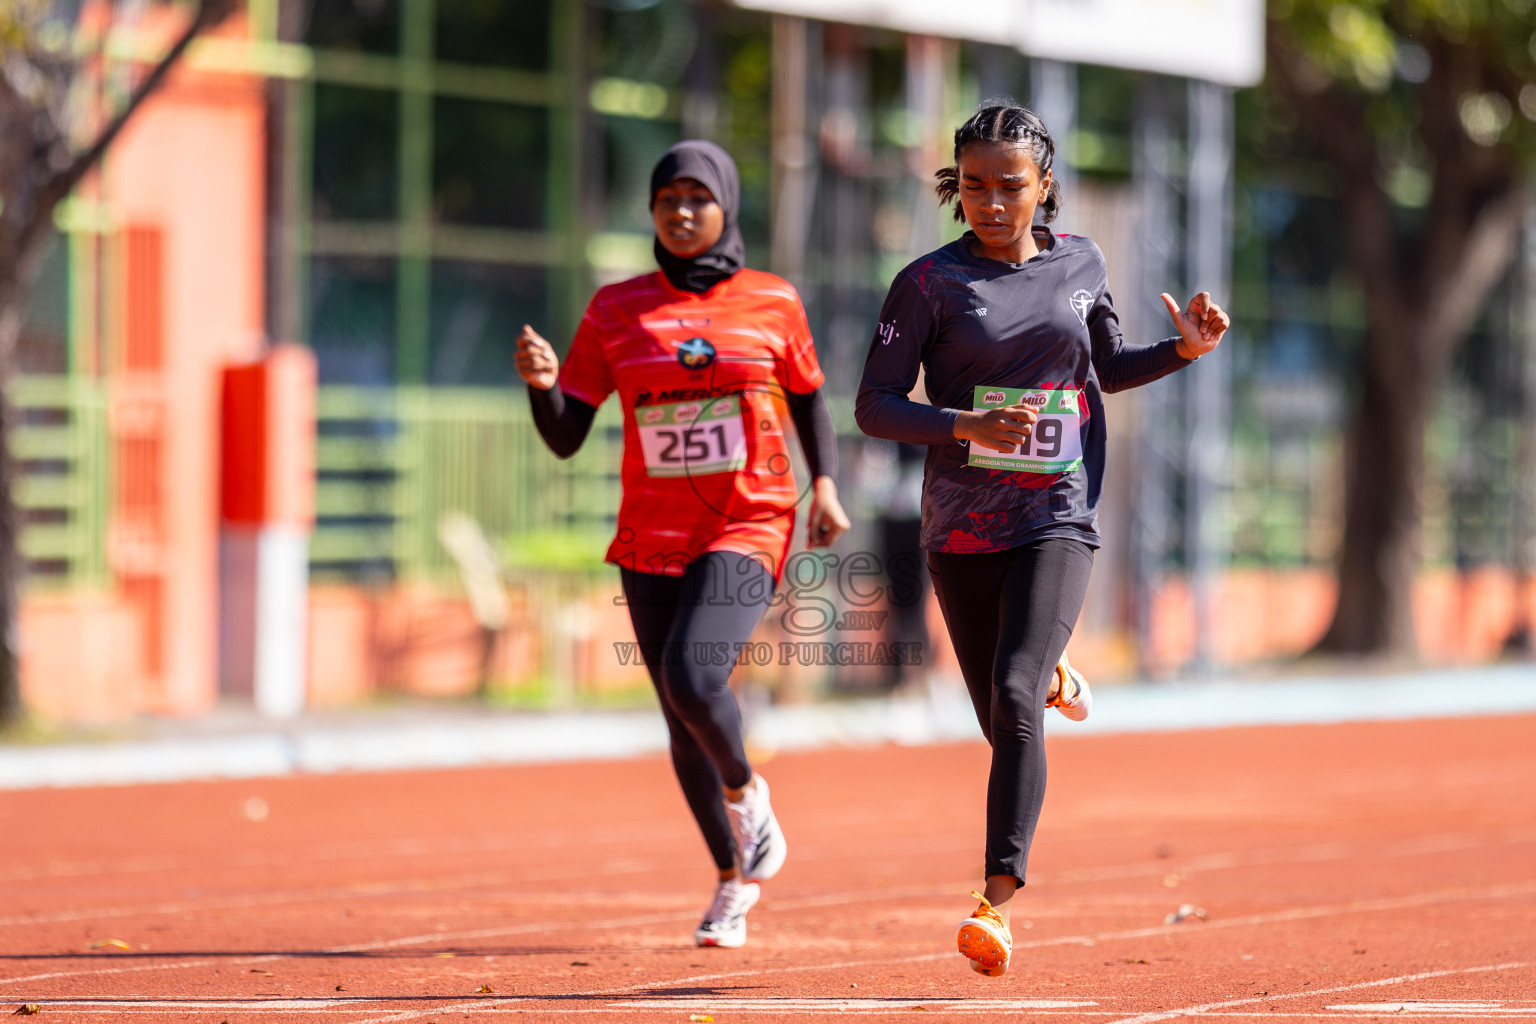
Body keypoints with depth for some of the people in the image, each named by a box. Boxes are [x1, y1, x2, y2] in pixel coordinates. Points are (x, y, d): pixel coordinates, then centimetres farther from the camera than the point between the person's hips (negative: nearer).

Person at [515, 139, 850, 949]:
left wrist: (824, 485, 0)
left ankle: (746, 791, 6)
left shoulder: (772, 303, 1)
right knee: (683, 723, 9)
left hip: (747, 529, -3)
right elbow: (565, 437, 1)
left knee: (693, 679, -26)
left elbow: (809, 399, 15)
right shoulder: (616, 310, 2)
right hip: (651, 541, 3)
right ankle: (734, 880, 31)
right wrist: (541, 382, -20)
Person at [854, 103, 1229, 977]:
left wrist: (1183, 351, 1)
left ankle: (999, 899, -22)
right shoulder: (931, 283, -4)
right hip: (963, 529, 1)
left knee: (1013, 699, -21)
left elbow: (1106, 368, 20)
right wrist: (971, 427, -22)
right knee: (1004, 726, 8)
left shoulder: (1081, 265, 4)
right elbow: (875, 405, -6)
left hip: (1058, 520, -1)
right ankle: (1049, 673, 47)